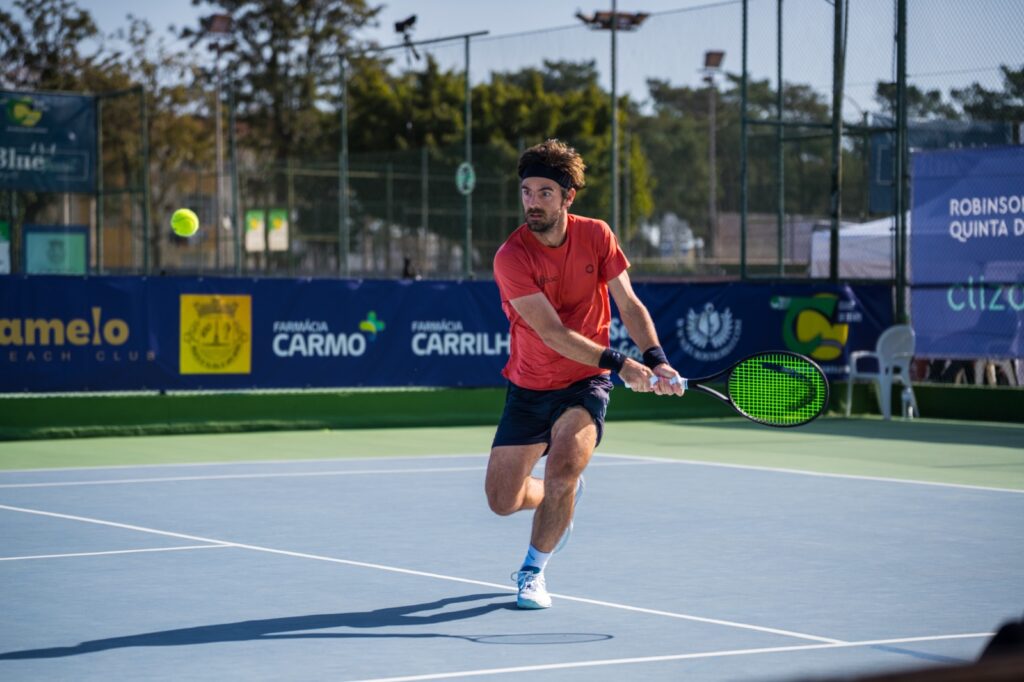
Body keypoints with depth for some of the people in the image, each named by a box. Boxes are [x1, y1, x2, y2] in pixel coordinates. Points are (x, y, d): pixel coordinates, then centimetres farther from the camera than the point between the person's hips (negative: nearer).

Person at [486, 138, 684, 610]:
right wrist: (619, 363, -33)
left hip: (584, 385, 0)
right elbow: (552, 332, -24)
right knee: (503, 501, 3)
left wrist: (655, 358, -22)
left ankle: (533, 572, -3)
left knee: (562, 471, -26)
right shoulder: (511, 257, -18)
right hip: (529, 388, 0)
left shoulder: (596, 235, -7)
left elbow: (629, 305, -5)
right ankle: (562, 502, 40)